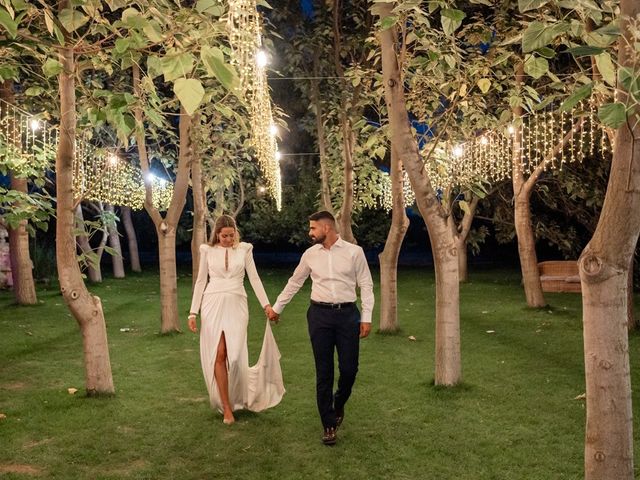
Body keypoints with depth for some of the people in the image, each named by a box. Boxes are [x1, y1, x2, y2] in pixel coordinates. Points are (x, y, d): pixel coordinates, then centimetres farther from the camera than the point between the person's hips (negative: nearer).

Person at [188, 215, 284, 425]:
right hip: (213, 305, 0)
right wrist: (193, 312, 2)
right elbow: (200, 281, 7)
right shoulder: (207, 250, 5)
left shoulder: (244, 249, 5)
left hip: (236, 305, 0)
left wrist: (266, 304, -6)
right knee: (219, 355, -4)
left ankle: (237, 399, 21)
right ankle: (226, 407, 6)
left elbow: (254, 278, 3)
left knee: (234, 355, -6)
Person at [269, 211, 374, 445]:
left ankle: (339, 404, 34)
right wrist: (276, 307, 22)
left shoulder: (354, 251, -2)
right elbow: (294, 282, 17)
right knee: (323, 372, 3)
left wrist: (366, 317, -4)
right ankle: (328, 424, 17)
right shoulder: (310, 254, 6)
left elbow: (366, 285, 1)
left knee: (349, 368, 1)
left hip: (347, 314, -1)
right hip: (319, 314, 2)